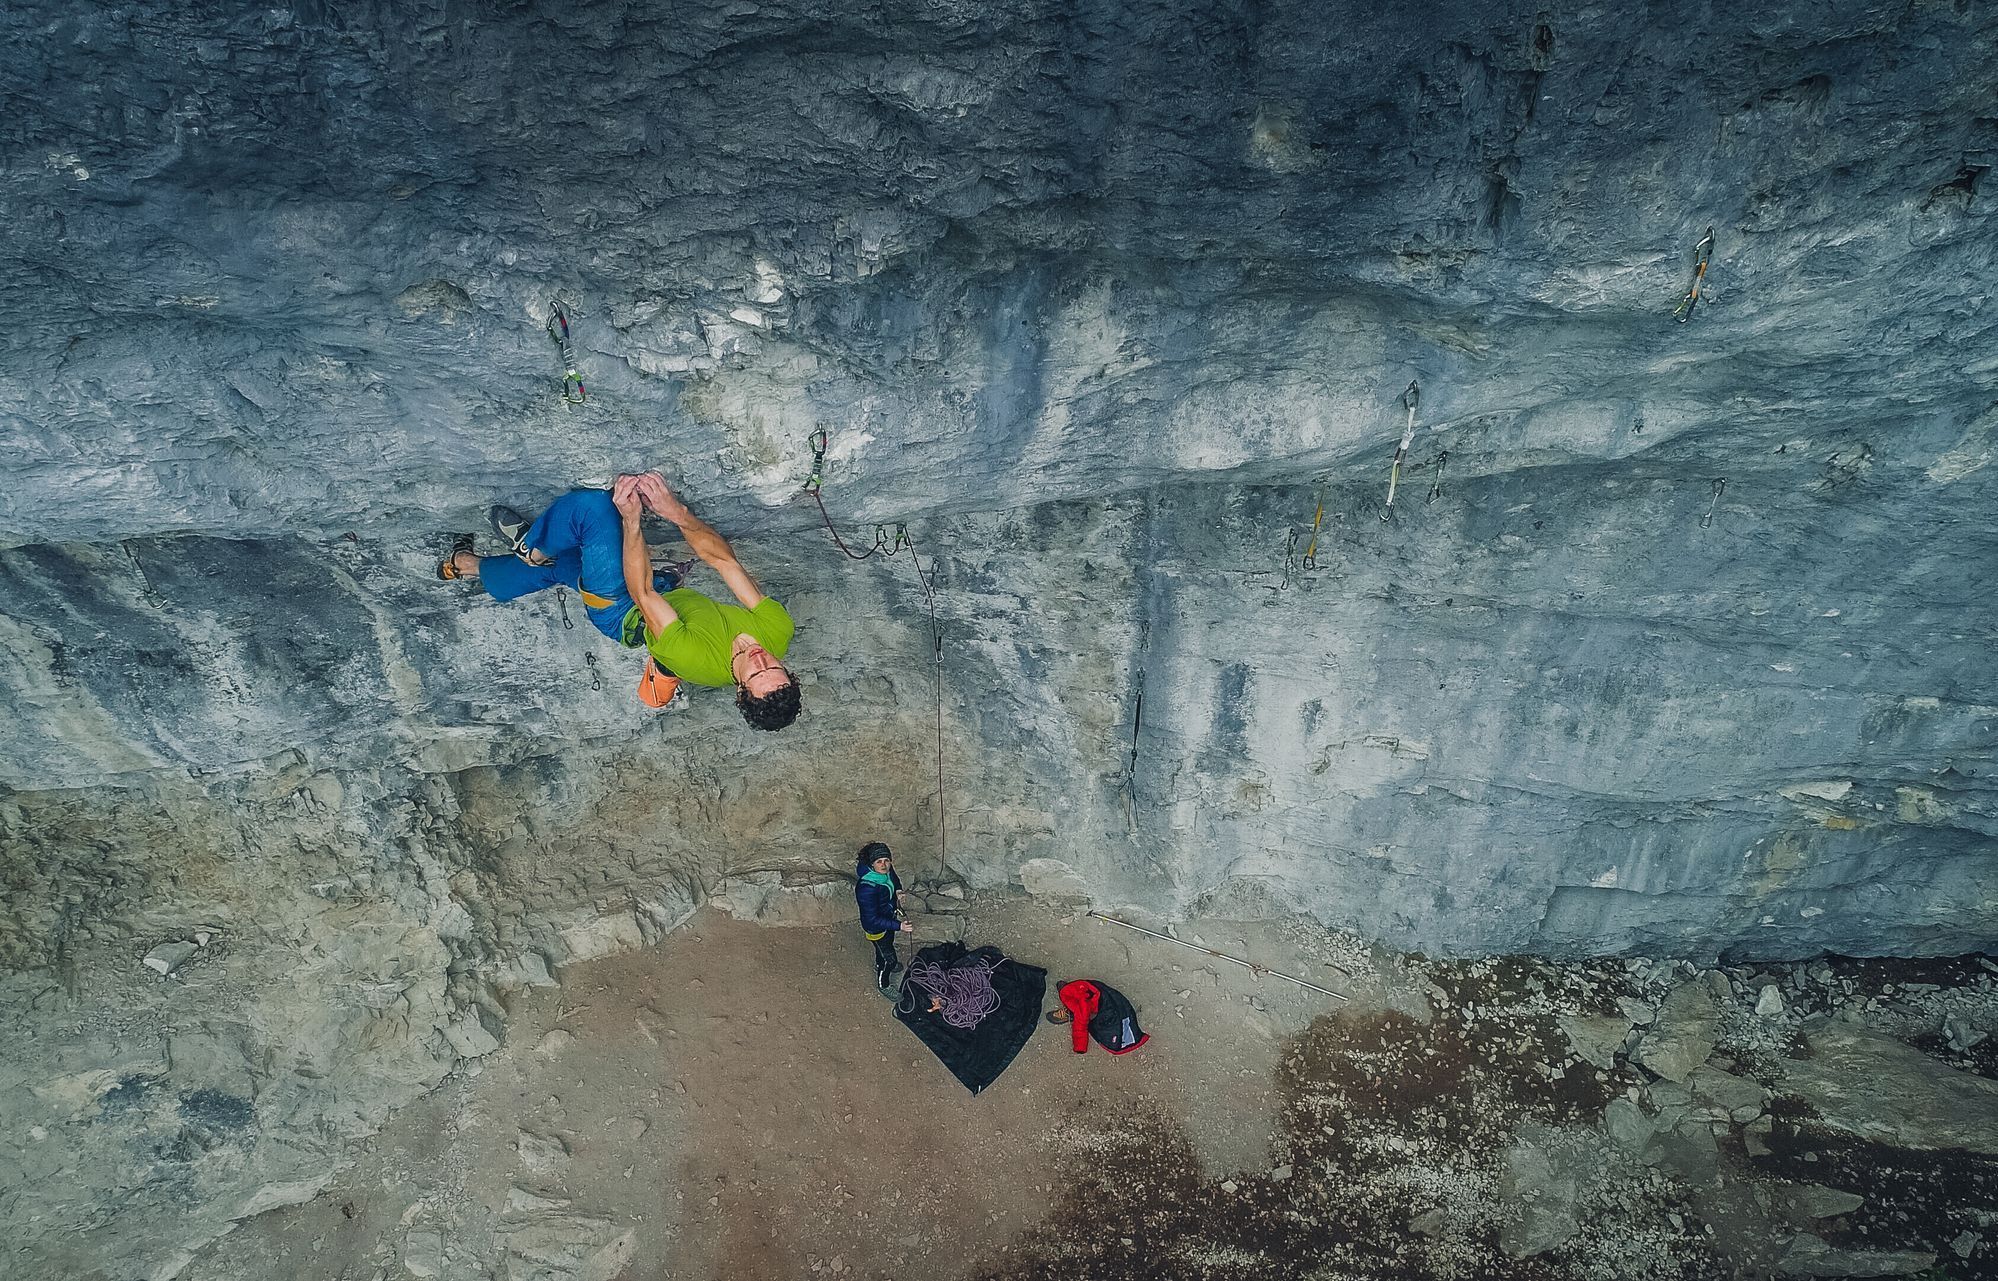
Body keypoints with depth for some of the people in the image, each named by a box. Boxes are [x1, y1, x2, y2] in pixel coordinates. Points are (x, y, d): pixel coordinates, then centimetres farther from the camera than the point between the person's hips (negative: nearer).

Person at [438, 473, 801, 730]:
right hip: (672, 589, 6)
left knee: (591, 504, -17)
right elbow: (726, 561, -24)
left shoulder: (696, 661, -42)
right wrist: (677, 511, -32)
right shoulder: (779, 632, -29)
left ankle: (532, 548, 15)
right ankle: (470, 565, 48)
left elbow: (643, 594, -34)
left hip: (624, 614, -6)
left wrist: (630, 518, -33)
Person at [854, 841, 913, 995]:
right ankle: (882, 984, 44)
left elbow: (895, 880, 6)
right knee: (890, 958, 13)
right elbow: (872, 919, -34)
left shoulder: (887, 870, -21)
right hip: (876, 926, -7)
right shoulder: (866, 888, -43)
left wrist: (898, 891, -13)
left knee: (888, 943, 34)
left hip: (889, 916, 7)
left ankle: (880, 965, 65)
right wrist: (899, 926, -36)